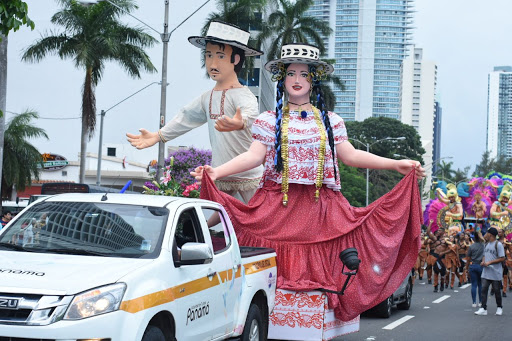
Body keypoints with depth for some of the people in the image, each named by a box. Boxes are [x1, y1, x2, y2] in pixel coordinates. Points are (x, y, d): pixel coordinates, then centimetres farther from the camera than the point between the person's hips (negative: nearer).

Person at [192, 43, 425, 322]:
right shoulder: (269, 120, 9)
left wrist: (396, 164, 4)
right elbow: (255, 155, -1)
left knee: (319, 262, -5)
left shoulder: (329, 121, 15)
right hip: (278, 204, -1)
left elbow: (349, 155, 11)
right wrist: (217, 171, -17)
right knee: (280, 259, -8)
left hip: (320, 205, 2)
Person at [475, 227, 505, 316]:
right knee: (484, 289, -2)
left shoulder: (498, 244, -11)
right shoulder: (486, 244, 13)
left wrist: (490, 262, -18)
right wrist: (483, 261, 1)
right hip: (486, 272, 7)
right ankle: (483, 309, -2)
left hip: (496, 273, -6)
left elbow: (502, 258, -15)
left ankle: (499, 308, 22)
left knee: (496, 291, 5)